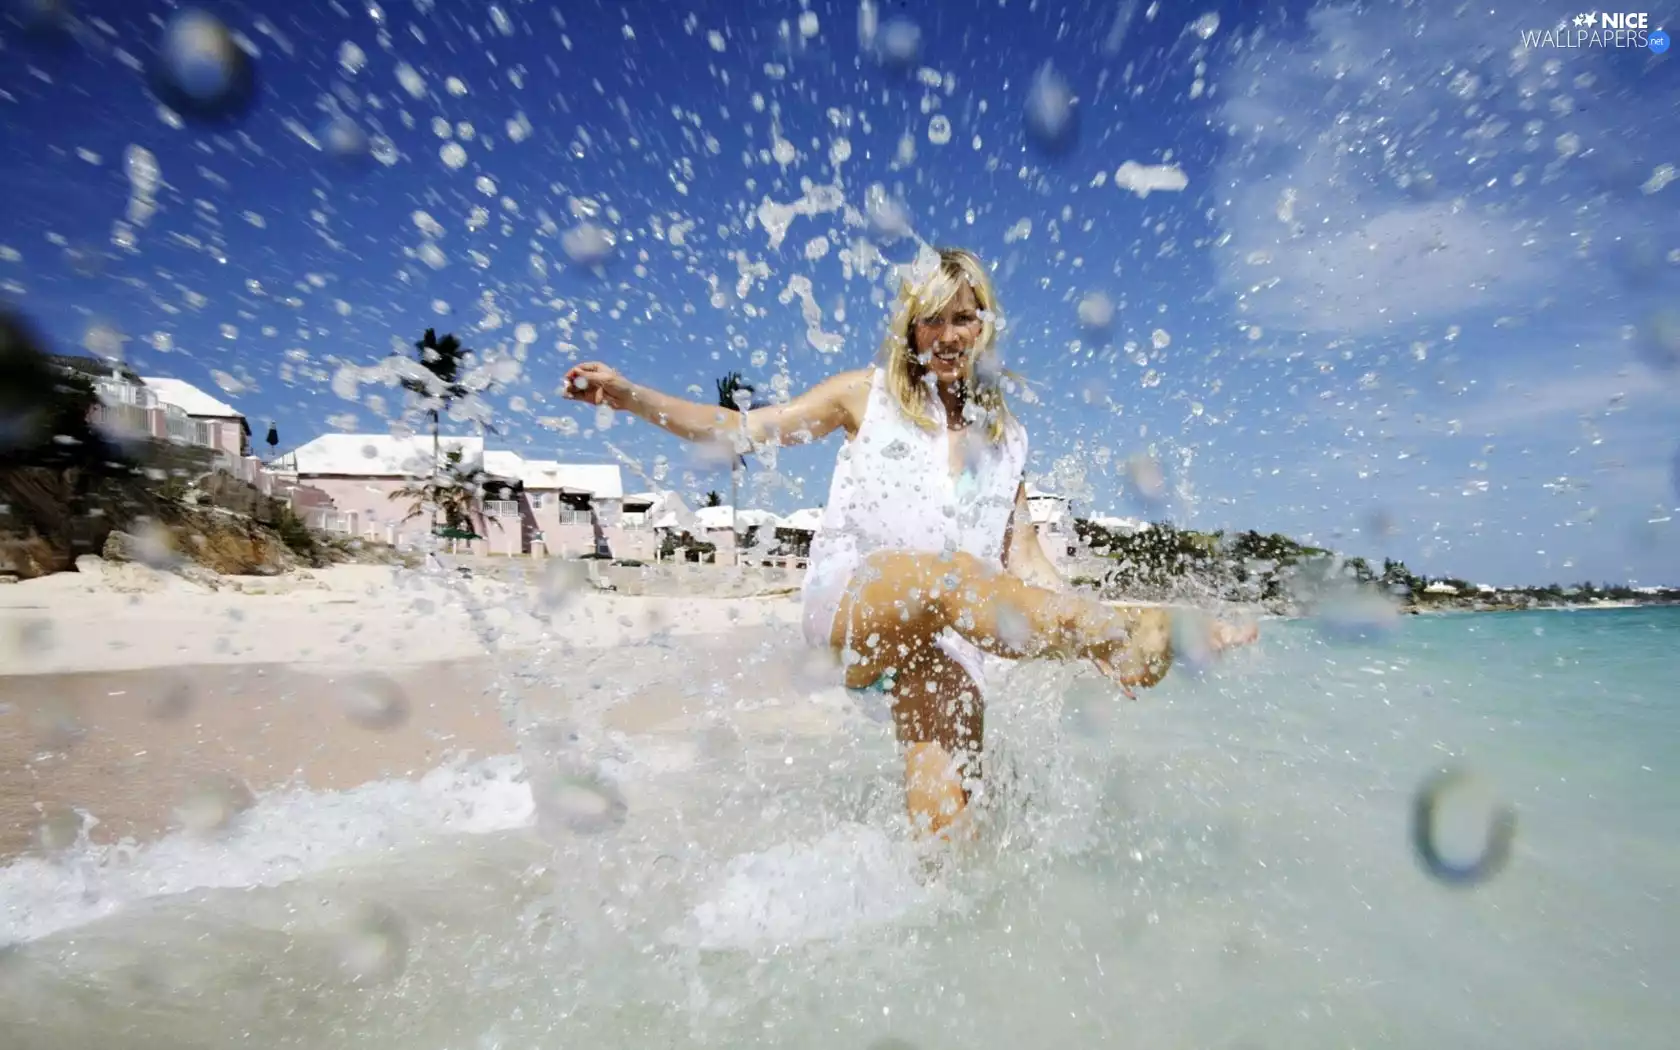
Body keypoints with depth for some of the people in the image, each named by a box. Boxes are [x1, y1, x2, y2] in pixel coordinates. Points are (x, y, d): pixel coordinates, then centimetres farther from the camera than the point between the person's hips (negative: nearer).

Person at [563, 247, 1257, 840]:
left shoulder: (1007, 440, 16)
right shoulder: (869, 395, 11)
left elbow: (1025, 564, 12)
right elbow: (743, 430, 8)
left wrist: (1084, 613, -3)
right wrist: (628, 396, -2)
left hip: (946, 634, 3)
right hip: (845, 605, -2)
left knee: (946, 822, -16)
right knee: (944, 573, -36)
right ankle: (1122, 640, -35)